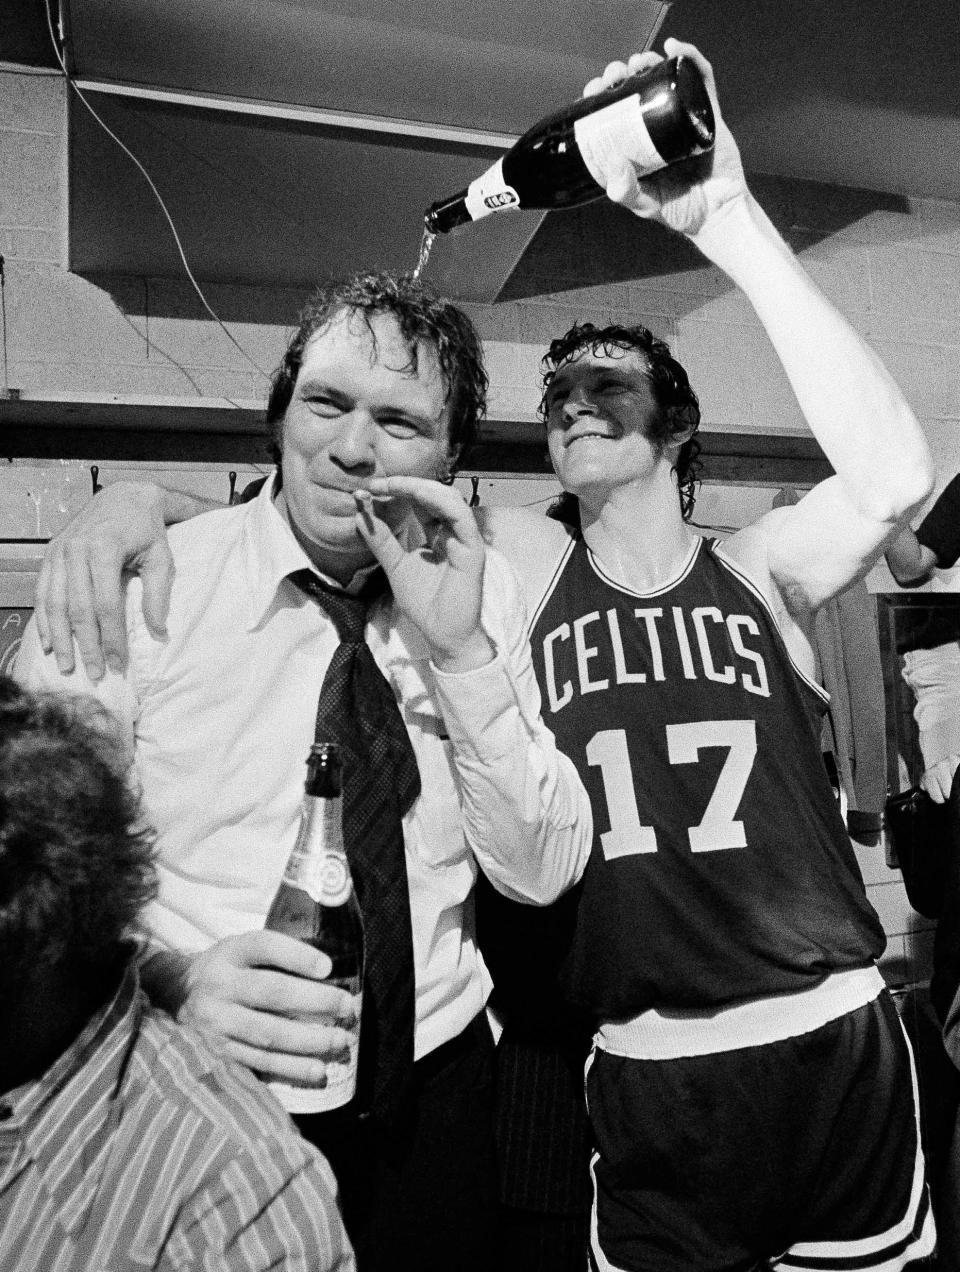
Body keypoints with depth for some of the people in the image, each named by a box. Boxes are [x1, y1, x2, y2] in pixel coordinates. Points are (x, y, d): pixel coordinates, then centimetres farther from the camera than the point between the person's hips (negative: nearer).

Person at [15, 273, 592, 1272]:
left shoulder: (483, 592, -5)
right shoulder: (138, 586, -13)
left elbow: (540, 874, -10)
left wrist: (459, 647, -21)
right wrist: (167, 976, -32)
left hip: (435, 1089, 3)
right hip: (204, 1106, -2)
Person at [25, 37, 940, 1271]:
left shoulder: (759, 566, -3)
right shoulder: (524, 562, -3)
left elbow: (894, 475, -22)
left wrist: (728, 220, -24)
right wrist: (137, 506, -19)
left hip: (837, 1047, 1)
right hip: (645, 1083, 0)